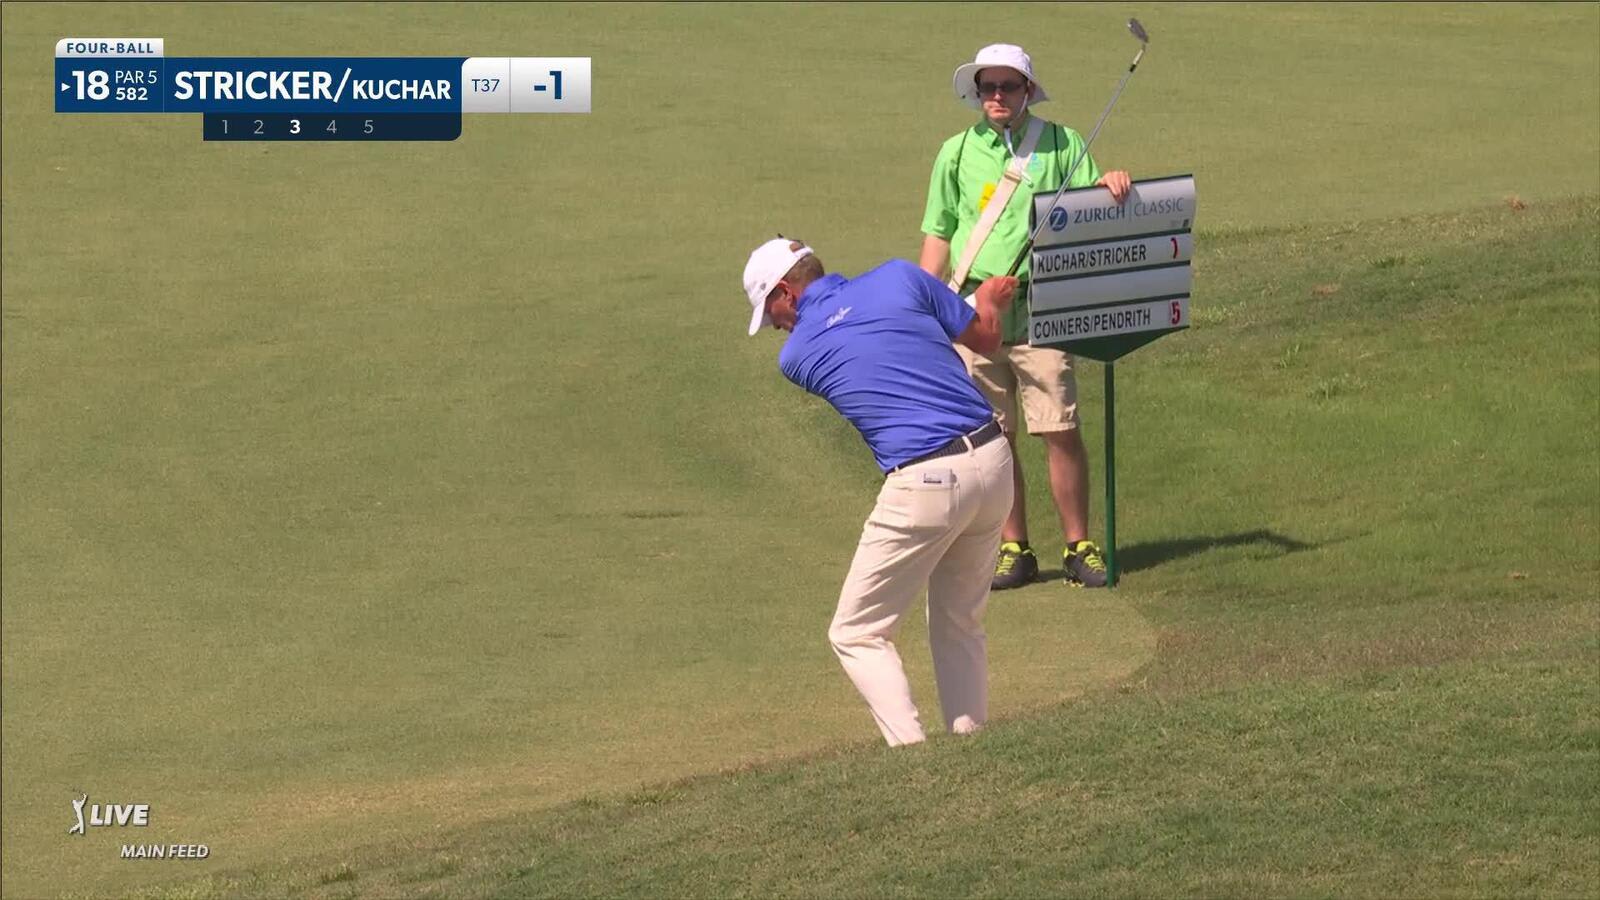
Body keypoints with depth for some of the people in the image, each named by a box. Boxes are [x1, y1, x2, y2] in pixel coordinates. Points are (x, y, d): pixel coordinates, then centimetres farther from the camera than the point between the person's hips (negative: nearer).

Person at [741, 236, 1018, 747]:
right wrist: (990, 299, 37)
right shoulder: (898, 279, 5)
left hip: (925, 486, -5)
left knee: (858, 634, 6)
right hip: (993, 461, 5)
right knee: (960, 626, 21)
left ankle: (913, 756, -7)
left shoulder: (797, 356, 3)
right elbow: (985, 338, 13)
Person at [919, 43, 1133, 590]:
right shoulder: (958, 153, 10)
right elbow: (938, 236, 13)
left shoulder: (1061, 144, 6)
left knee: (1061, 431, -6)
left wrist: (1110, 188, -16)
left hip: (1040, 308, -2)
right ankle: (1013, 550, 12)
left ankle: (1078, 547, 3)